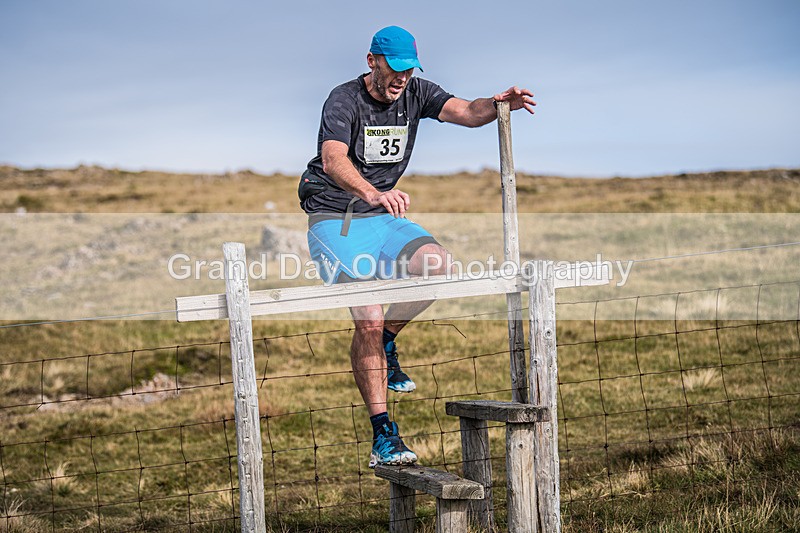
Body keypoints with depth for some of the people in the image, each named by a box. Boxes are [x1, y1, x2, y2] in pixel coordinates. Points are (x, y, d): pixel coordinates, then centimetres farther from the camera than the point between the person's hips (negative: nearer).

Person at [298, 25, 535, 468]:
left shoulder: (415, 93, 2)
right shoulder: (344, 100, -15)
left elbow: (465, 112, -14)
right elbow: (333, 160, -33)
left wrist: (497, 104, -37)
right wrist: (372, 193, -52)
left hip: (383, 216, 6)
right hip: (335, 220, -5)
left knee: (437, 264, -22)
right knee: (369, 319, -19)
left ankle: (384, 346, 3)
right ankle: (382, 435, -10)